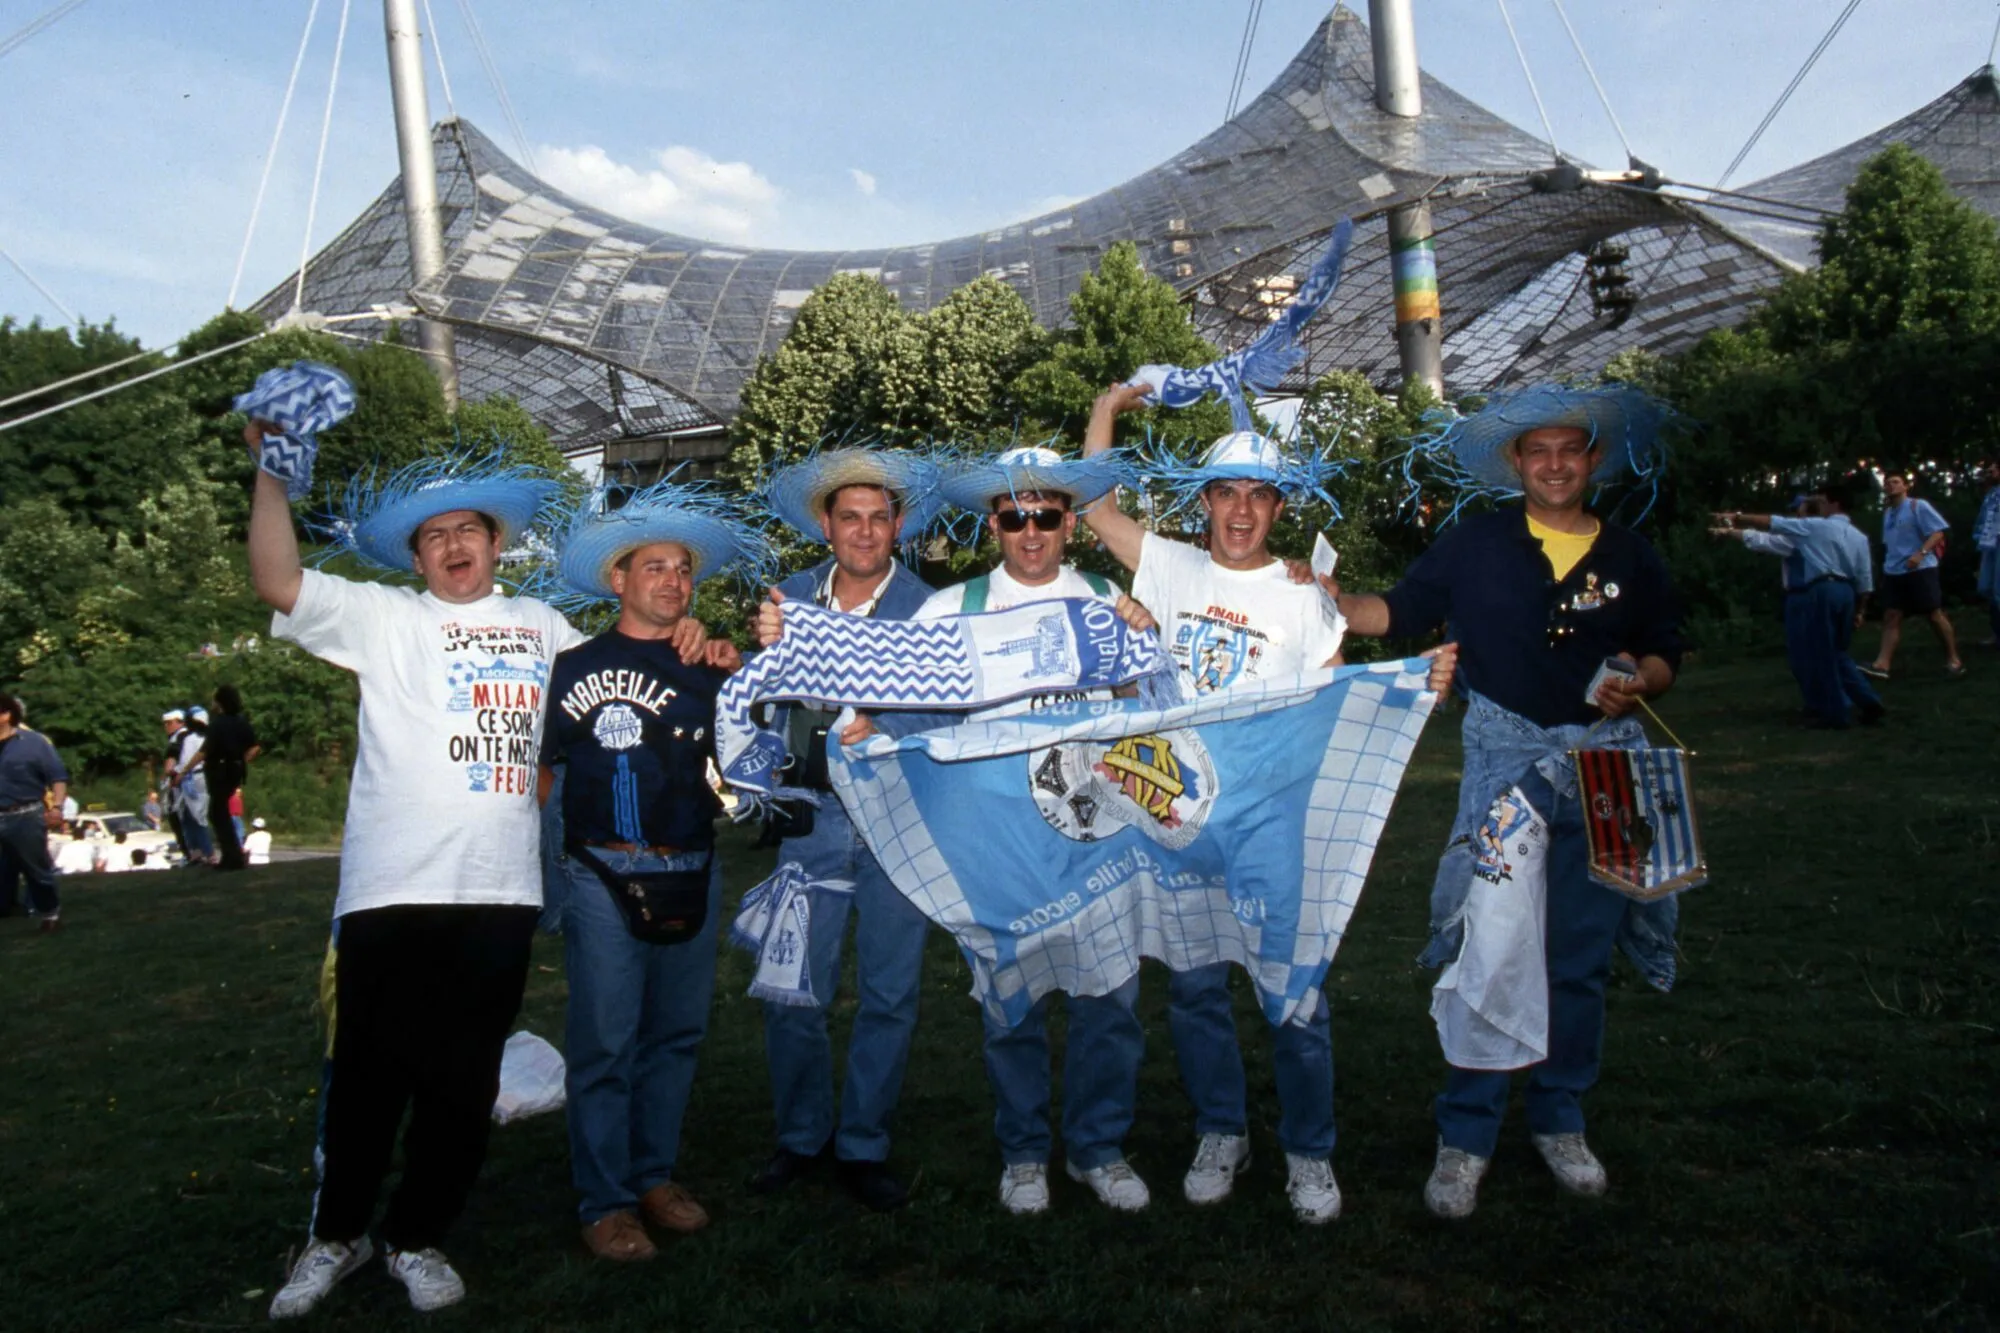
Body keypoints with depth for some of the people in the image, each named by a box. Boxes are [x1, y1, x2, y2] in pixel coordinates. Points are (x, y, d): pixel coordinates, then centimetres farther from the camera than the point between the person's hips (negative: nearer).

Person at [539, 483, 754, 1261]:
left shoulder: (707, 670, 12)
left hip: (692, 873, 4)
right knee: (605, 1040, -2)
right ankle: (606, 1203, 7)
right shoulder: (577, 666, 2)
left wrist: (735, 679, -1)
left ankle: (656, 1173, 24)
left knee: (677, 1032, 10)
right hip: (603, 874, -4)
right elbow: (539, 769, 5)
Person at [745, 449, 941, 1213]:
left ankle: (863, 1147, 23)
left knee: (888, 995, 6)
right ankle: (801, 1136, 25)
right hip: (813, 814, 2)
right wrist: (769, 648, -8)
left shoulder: (927, 606, -1)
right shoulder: (792, 596, 7)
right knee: (791, 990, 3)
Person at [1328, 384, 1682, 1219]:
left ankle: (1560, 1119, 27)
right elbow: (1397, 613, 5)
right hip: (1505, 757, -2)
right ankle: (1466, 1136, 6)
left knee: (1581, 956, 10)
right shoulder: (1477, 543, 4)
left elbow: (1663, 654, 14)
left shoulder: (1629, 557, 9)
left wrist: (1638, 683, -8)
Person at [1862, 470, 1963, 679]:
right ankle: (1882, 664, -9)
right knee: (1891, 616, -2)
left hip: (1920, 569, -7)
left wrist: (1921, 553, -25)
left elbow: (1937, 532, -12)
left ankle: (1953, 659, 13)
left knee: (1933, 614, 0)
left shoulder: (1918, 506, -6)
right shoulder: (1888, 512, 15)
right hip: (1893, 572, 7)